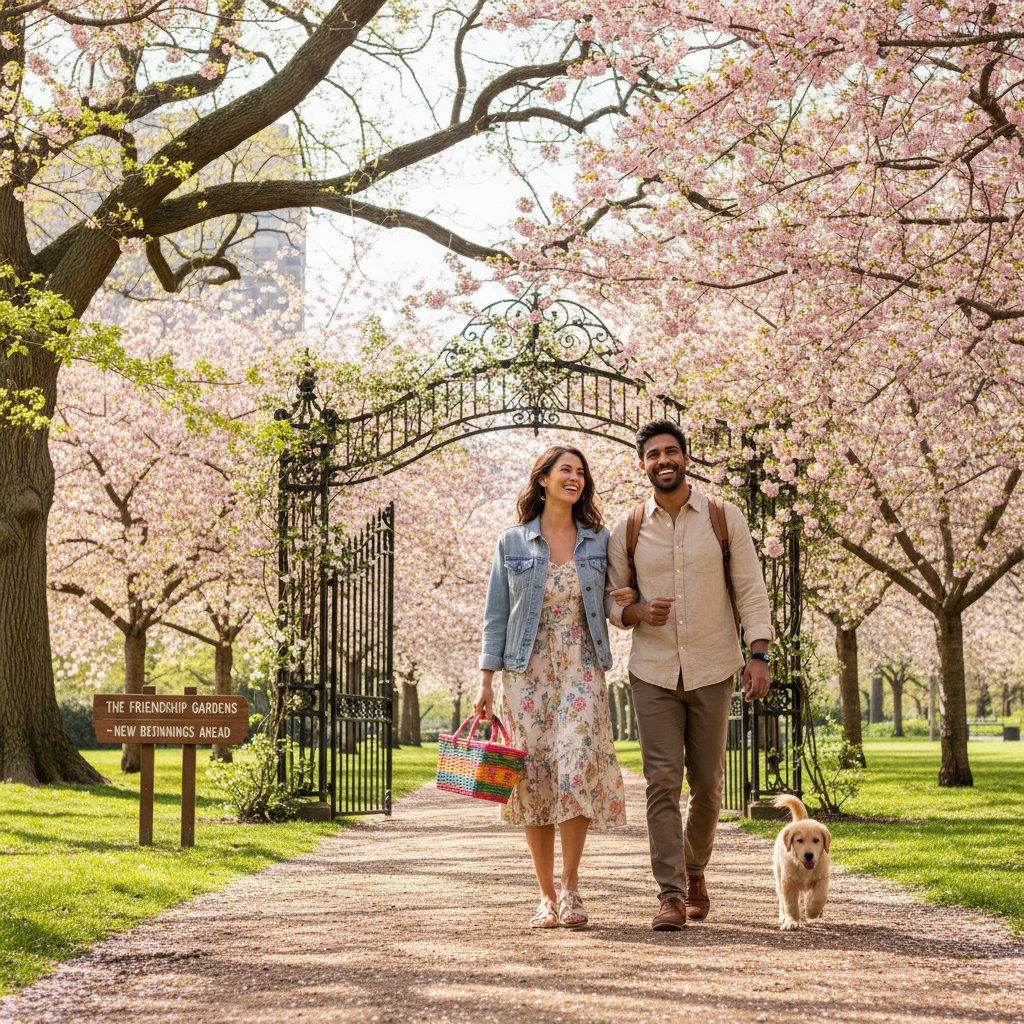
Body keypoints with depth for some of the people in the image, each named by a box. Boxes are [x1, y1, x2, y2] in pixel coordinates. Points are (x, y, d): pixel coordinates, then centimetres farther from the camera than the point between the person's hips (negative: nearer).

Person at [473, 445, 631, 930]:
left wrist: (624, 602, -4)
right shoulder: (512, 543, 6)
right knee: (534, 777, -2)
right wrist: (486, 681, 1)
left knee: (576, 769, -15)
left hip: (582, 672, 0)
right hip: (526, 672, 0)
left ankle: (570, 888, -3)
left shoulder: (599, 541, 9)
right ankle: (546, 896, 6)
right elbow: (496, 615, 6)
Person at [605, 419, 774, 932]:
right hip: (653, 673, 0)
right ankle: (671, 894, -7)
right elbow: (611, 598, 11)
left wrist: (758, 655, -10)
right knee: (662, 782, -8)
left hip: (712, 672, 0)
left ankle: (695, 869, 31)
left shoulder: (725, 519, 1)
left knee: (707, 784, 7)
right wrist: (637, 612, -12)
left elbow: (751, 591, 0)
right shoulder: (626, 531, 5)